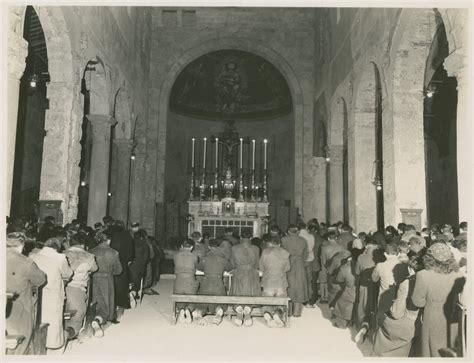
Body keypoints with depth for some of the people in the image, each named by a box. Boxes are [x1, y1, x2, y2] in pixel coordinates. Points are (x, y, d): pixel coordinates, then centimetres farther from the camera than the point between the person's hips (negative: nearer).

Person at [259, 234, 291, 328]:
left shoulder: (265, 252, 0)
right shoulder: (285, 253, 4)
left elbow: (261, 267, 8)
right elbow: (287, 268, 12)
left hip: (267, 282, -1)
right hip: (281, 283, 1)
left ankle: (267, 314, -18)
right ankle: (277, 313, -13)